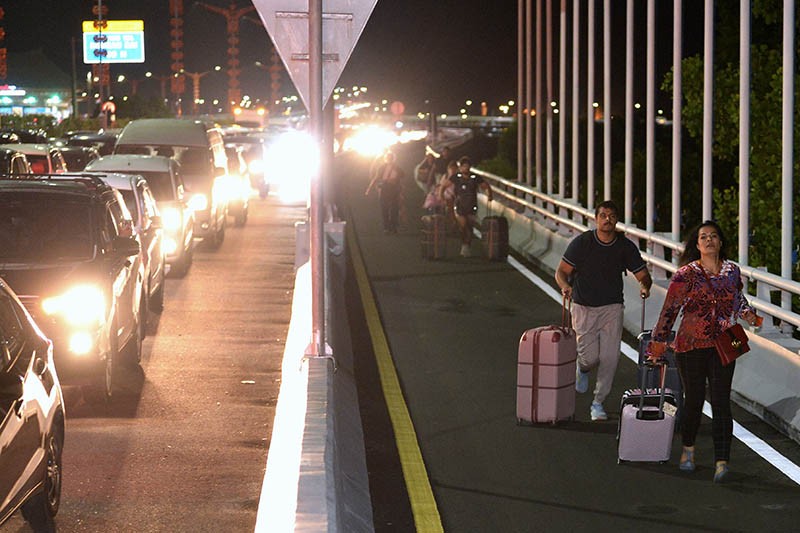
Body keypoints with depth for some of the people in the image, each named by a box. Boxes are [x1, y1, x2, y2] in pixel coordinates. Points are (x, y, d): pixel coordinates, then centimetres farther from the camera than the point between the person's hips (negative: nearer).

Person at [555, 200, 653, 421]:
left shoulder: (626, 246, -1)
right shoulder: (582, 242, -7)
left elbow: (643, 274, 3)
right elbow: (562, 271, -6)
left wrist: (645, 285, -21)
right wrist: (565, 286, -29)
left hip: (612, 307, 2)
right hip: (583, 307, -2)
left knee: (610, 357, -6)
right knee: (590, 357, -6)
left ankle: (598, 403, 11)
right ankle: (582, 368, 33)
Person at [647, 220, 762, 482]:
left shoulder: (732, 271, 7)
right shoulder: (686, 274, -5)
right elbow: (670, 308, -7)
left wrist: (748, 313, 4)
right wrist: (659, 340, -12)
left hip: (723, 345, 2)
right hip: (691, 345, -2)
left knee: (721, 402, -6)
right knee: (694, 399, 6)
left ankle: (722, 461, -11)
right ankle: (688, 449, 30)